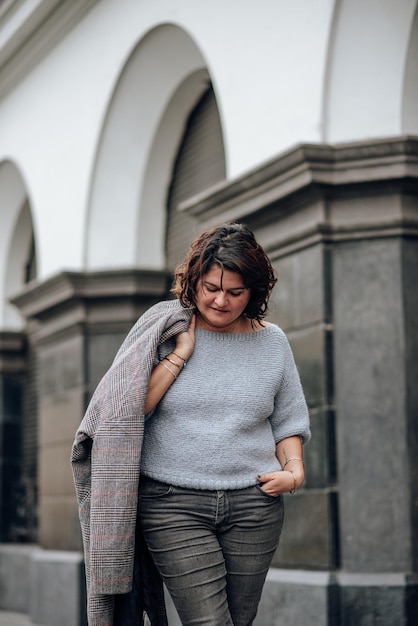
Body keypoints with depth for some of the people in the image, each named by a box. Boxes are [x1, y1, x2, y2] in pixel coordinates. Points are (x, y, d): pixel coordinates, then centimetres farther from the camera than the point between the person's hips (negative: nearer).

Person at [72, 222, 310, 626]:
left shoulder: (272, 342, 9)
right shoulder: (165, 330, 1)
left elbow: (288, 422, 18)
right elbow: (128, 410, -6)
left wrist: (294, 470, 0)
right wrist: (180, 354, -10)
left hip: (253, 505, 3)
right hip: (173, 504, -3)